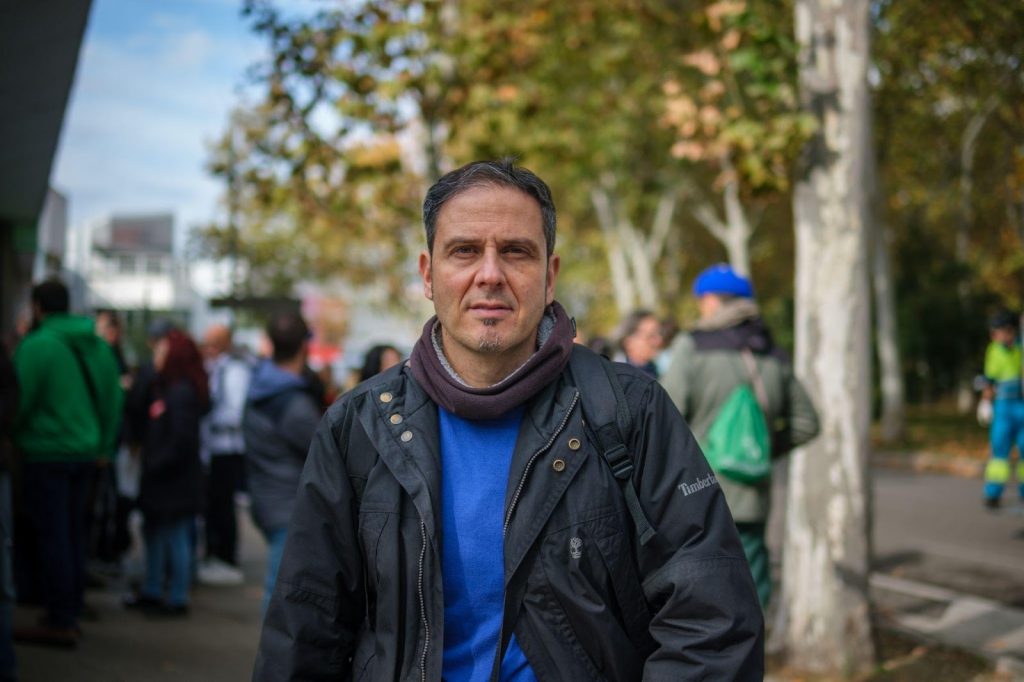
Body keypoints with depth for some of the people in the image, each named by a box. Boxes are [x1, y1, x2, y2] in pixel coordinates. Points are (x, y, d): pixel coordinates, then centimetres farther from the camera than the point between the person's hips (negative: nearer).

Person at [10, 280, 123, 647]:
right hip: (86, 452, 7)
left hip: (48, 451, -7)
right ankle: (71, 613, 22)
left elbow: (21, 399, -14)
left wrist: (12, 437, 4)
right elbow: (114, 395, 12)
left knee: (51, 535, -3)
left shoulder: (36, 345, -13)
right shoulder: (95, 345, 9)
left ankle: (59, 622, -2)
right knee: (74, 532, 15)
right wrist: (104, 445, 18)